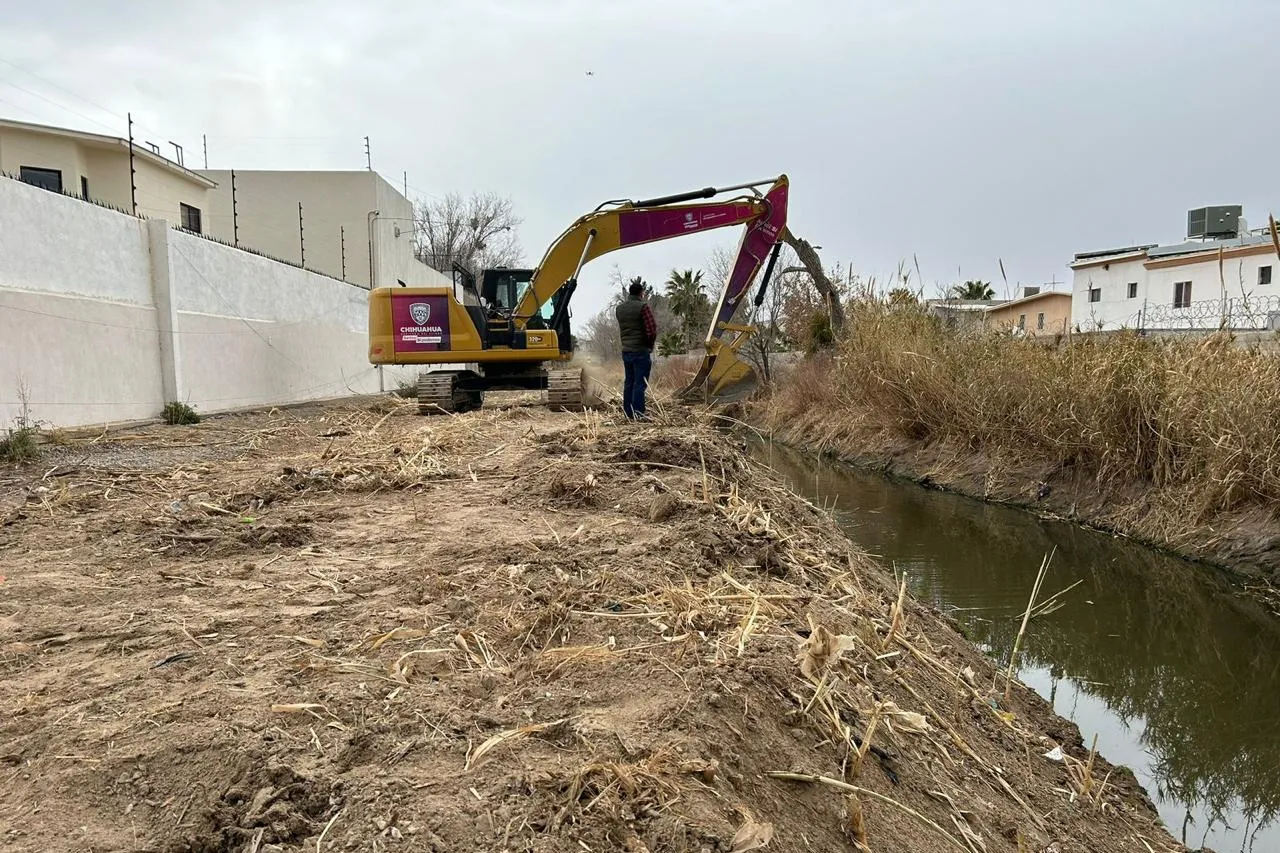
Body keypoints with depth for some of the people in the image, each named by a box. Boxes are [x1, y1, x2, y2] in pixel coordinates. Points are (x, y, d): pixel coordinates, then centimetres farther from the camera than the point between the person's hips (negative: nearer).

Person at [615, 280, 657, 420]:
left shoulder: (620, 308, 10)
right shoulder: (643, 307, -11)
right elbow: (652, 330, -15)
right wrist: (649, 345, -1)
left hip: (626, 351, 7)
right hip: (641, 351, -7)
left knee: (628, 382, 12)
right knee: (640, 384, -4)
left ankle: (628, 414, 16)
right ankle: (638, 415, -5)